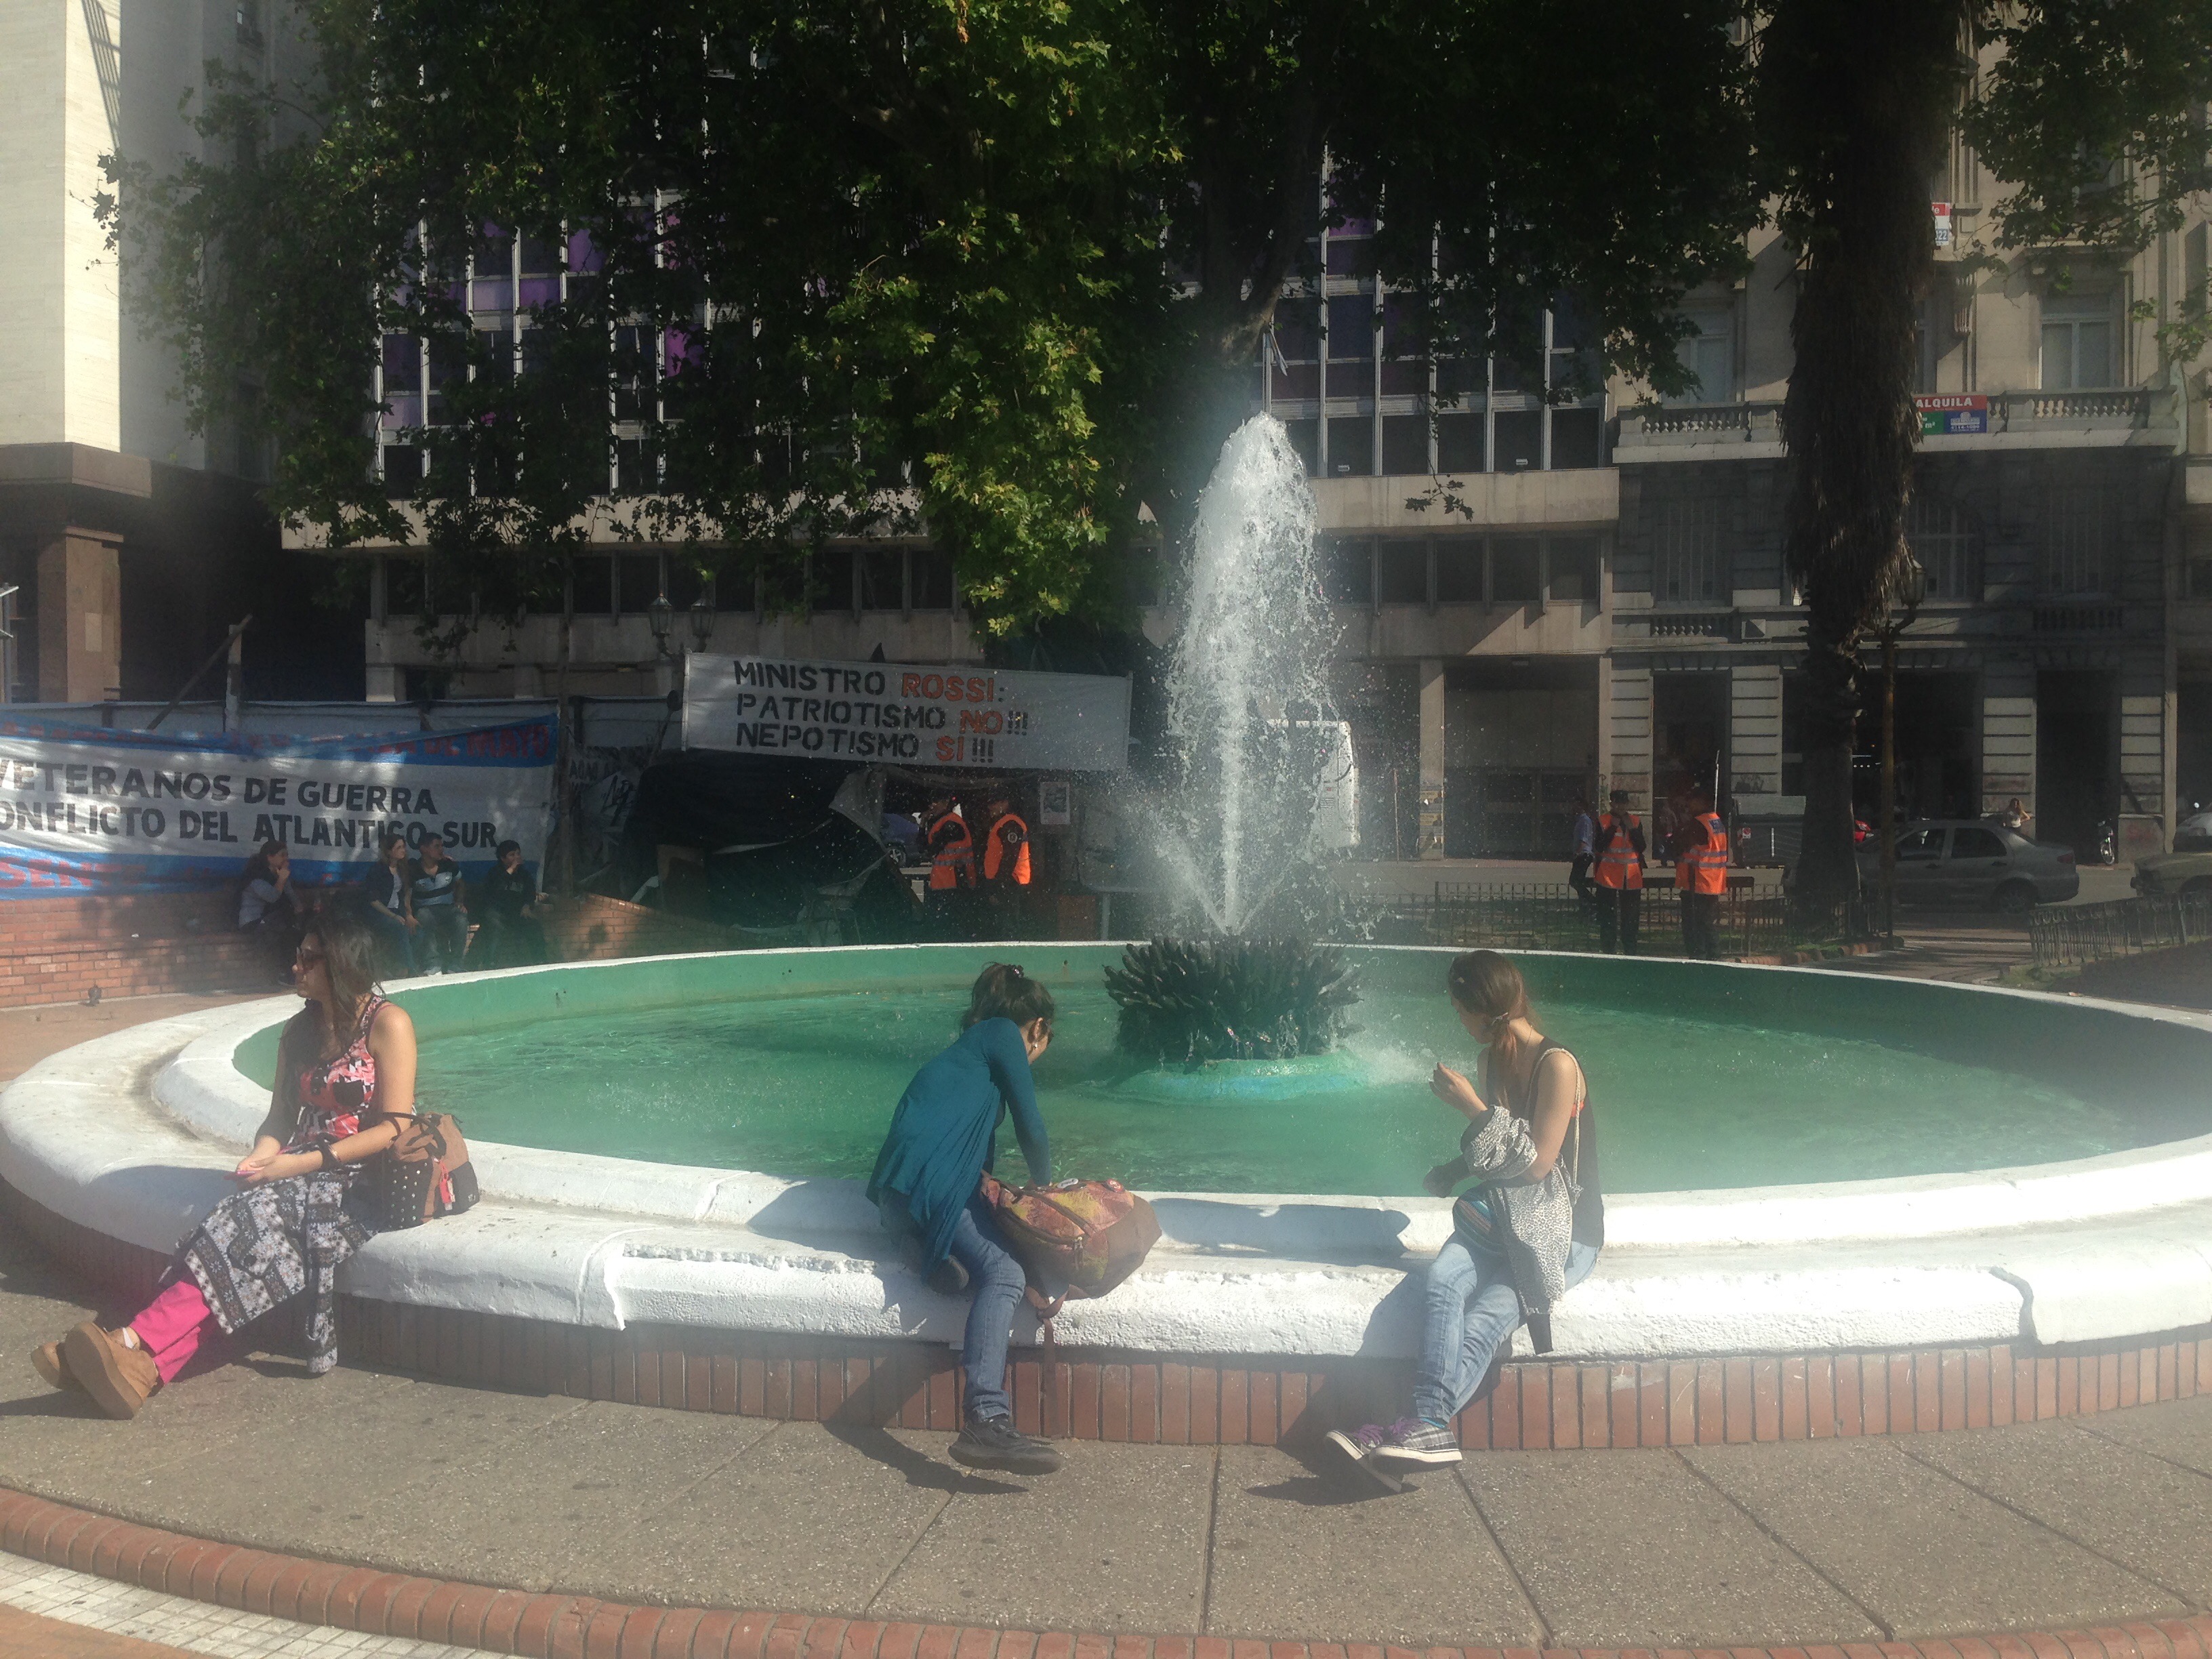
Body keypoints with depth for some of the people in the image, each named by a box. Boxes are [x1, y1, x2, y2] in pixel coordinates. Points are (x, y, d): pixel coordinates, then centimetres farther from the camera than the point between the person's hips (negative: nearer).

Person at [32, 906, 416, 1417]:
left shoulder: (388, 1024, -7)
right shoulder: (300, 1032, 15)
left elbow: (393, 1129, -12)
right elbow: (282, 1116, 17)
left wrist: (304, 1162, -16)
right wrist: (264, 1155, -6)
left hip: (363, 1178, -5)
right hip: (304, 1171, 5)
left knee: (254, 1221, -30)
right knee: (248, 1216, -26)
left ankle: (140, 1343, -40)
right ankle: (146, 1366, -42)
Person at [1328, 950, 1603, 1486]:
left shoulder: (1557, 1065, -12)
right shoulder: (1492, 1063, 12)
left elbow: (1538, 1164, -15)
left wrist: (1473, 1108, -15)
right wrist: (1451, 1172, 4)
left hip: (1559, 1227, -5)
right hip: (1501, 1213, 5)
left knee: (1485, 1318, -30)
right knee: (1442, 1281, -27)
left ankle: (1426, 1424, -41)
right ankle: (1432, 1428, -42)